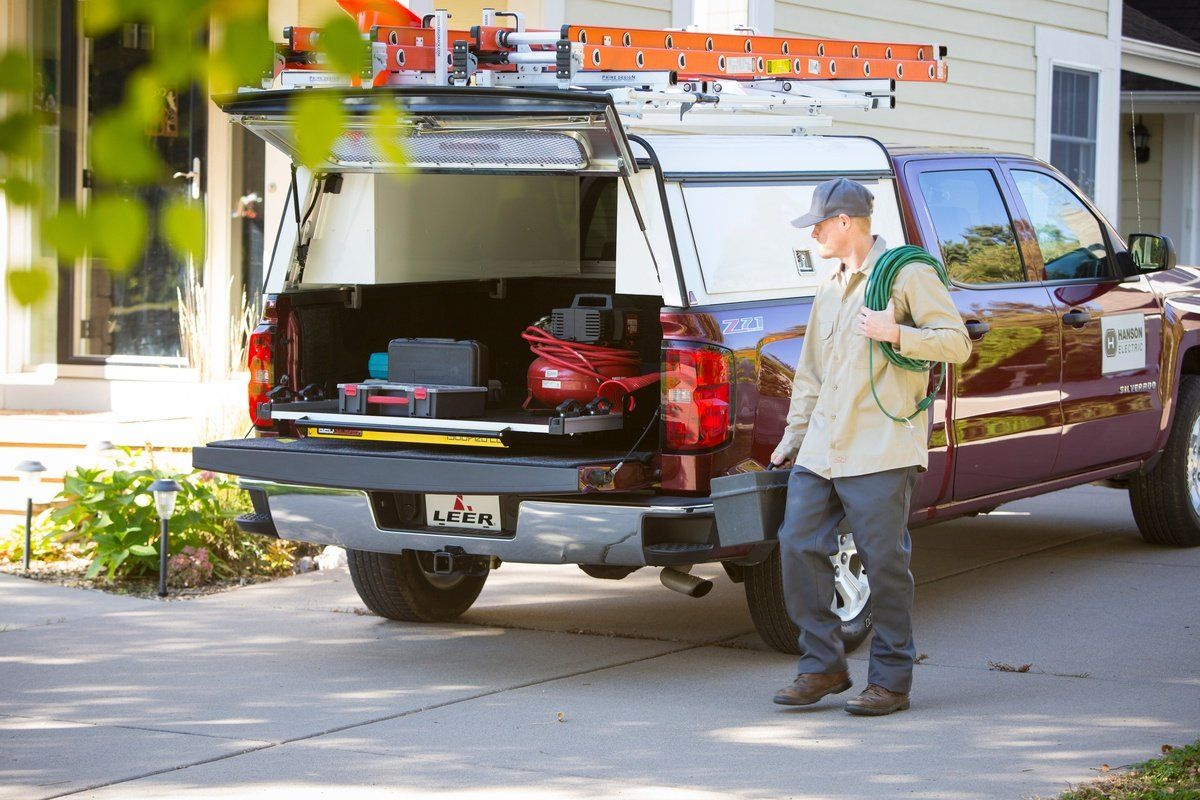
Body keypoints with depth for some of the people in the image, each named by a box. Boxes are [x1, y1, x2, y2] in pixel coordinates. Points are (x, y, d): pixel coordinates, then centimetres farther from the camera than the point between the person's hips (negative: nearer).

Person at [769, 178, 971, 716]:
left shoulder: (905, 274, -3)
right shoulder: (828, 292, 20)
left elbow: (957, 342, -7)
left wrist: (896, 334, -19)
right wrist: (792, 437, 23)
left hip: (880, 450, -7)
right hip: (821, 450, 7)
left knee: (883, 562, -4)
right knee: (798, 545, 0)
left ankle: (891, 681, 6)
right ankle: (822, 666, 11)